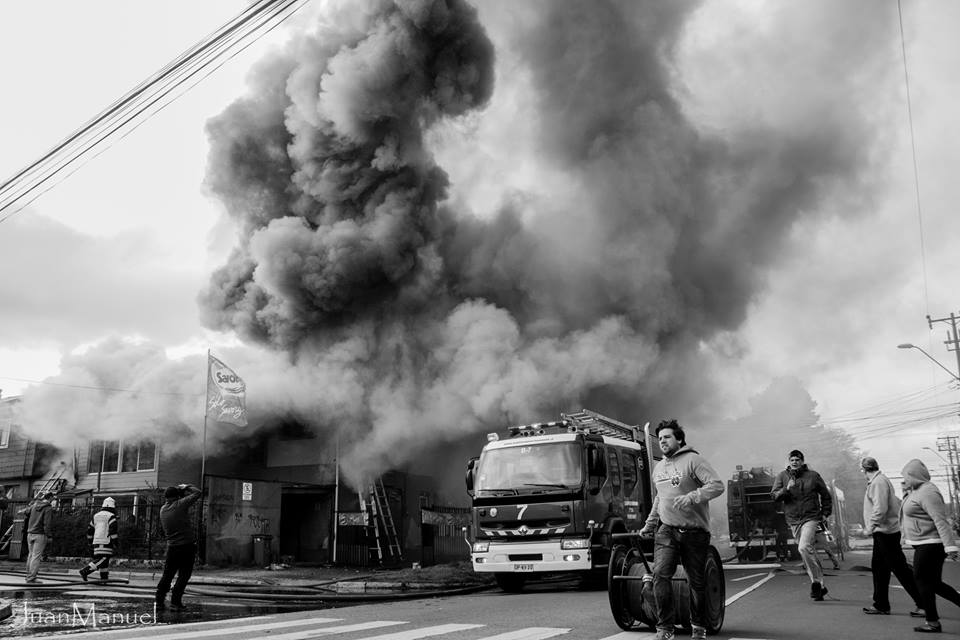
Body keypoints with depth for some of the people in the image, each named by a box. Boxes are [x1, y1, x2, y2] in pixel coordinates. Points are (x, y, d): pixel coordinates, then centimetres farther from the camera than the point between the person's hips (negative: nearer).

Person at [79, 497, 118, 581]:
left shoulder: (96, 516, 19)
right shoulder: (111, 516, -4)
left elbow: (90, 529, 22)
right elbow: (113, 530, -14)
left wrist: (91, 541, 31)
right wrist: (115, 543, -11)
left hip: (97, 541, 8)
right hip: (106, 542, -8)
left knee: (103, 559, 13)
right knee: (103, 560, -11)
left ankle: (104, 578, 13)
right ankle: (85, 571, -21)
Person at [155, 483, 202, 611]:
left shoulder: (163, 509, 6)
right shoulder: (180, 505, -11)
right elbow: (197, 493, -5)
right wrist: (186, 487, 11)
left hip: (171, 546, 5)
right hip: (187, 545, -5)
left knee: (167, 575, 12)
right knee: (183, 576, 1)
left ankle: (159, 601, 11)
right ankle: (175, 601, -2)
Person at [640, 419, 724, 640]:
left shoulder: (693, 460, -7)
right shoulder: (659, 467, 15)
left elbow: (717, 485, -17)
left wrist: (691, 497, -29)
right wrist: (649, 524, 27)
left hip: (694, 531, -4)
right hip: (666, 530, 5)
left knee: (697, 581, 7)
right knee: (660, 574, -14)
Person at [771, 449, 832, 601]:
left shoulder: (813, 475, 1)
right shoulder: (782, 476, 4)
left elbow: (826, 495, 13)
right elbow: (774, 496, -3)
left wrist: (825, 514, 7)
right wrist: (786, 489, -19)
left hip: (811, 518, -4)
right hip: (793, 520, 4)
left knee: (804, 548, -23)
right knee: (809, 554, 11)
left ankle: (816, 582, -11)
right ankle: (820, 586, 22)